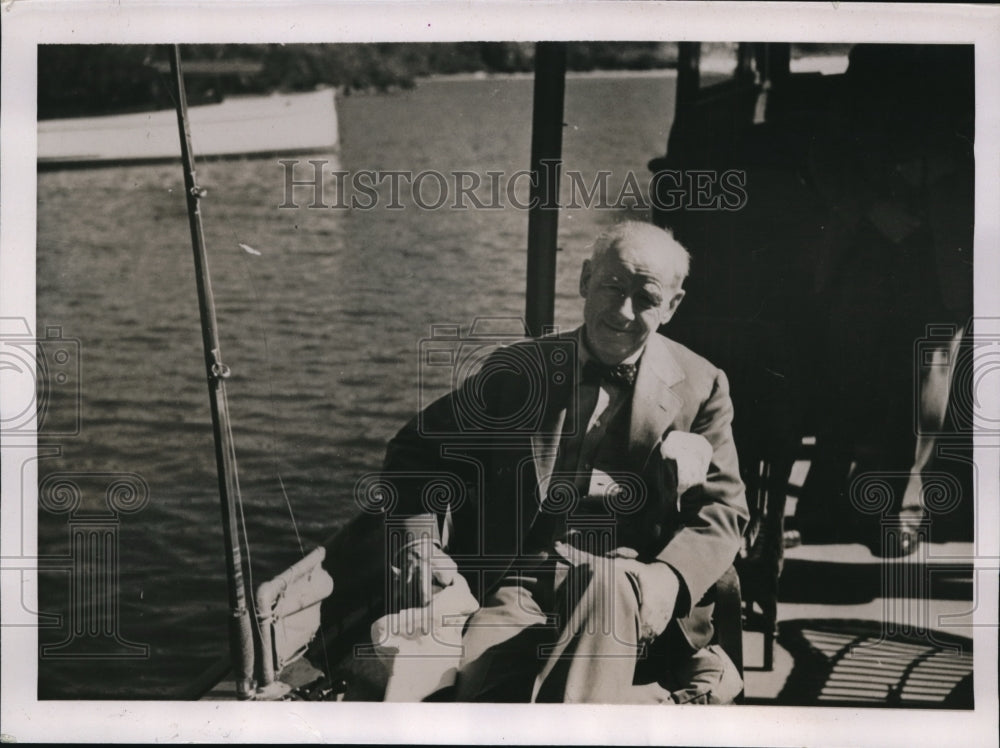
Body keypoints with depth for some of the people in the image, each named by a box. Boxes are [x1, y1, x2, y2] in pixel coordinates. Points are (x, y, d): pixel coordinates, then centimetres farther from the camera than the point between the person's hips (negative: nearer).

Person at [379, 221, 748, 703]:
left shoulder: (699, 387, 13)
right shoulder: (517, 370, 16)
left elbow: (721, 510, 8)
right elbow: (418, 449, 19)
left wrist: (667, 579, -14)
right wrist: (419, 542, -2)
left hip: (630, 590, 0)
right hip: (521, 584, 1)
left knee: (612, 587, -39)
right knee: (480, 684, -33)